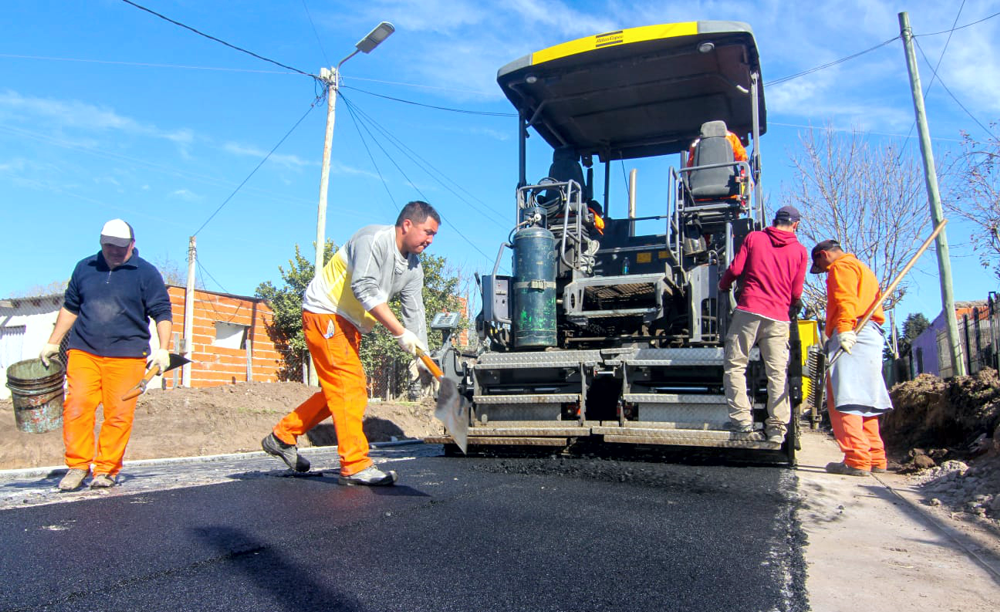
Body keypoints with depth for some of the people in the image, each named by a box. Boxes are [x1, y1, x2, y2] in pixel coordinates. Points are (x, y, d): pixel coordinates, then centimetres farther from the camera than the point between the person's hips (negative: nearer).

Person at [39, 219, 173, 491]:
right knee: (76, 408, -8)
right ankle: (77, 466, 5)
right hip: (82, 352, 3)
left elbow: (162, 313, 2)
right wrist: (52, 343, 21)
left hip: (126, 356, -3)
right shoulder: (85, 268, 15)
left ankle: (106, 470, 7)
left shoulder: (146, 273, 4)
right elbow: (70, 307, 23)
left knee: (119, 414, -4)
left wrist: (163, 349, -9)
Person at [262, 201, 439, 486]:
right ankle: (355, 465, -12)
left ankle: (282, 436, 25)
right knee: (349, 387, -14)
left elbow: (415, 312, 5)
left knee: (339, 390, 12)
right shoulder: (372, 239, -20)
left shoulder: (413, 267, 6)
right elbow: (365, 290, -31)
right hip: (325, 313, -9)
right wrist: (400, 332, -34)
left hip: (349, 326, 10)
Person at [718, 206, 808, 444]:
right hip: (778, 317, 2)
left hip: (748, 310, -2)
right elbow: (796, 294, 9)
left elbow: (735, 269, 3)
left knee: (735, 365, 5)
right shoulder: (799, 251, 10)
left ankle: (741, 418, -2)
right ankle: (777, 427, 2)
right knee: (777, 373, 4)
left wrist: (722, 286, 23)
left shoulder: (754, 237, 7)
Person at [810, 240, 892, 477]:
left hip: (852, 336, -10)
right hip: (872, 333, 10)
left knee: (845, 398, -15)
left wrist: (845, 328, -28)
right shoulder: (862, 268, 34)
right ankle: (876, 458, 14)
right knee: (863, 399, 12)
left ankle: (857, 460, -21)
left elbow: (846, 300, -15)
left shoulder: (841, 266, 3)